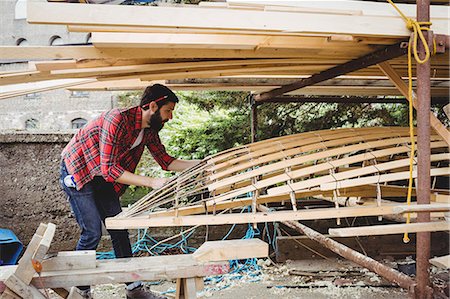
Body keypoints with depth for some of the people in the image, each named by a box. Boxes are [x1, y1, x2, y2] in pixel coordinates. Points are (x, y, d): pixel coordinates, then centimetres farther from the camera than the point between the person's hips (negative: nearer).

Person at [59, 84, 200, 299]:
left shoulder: (149, 129, -5)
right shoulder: (117, 120, -32)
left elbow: (165, 161, 1)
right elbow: (109, 169, -33)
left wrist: (200, 164, -9)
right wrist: (151, 182, -35)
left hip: (103, 178, 8)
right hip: (76, 171, -8)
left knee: (119, 230, 5)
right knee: (92, 233, -11)